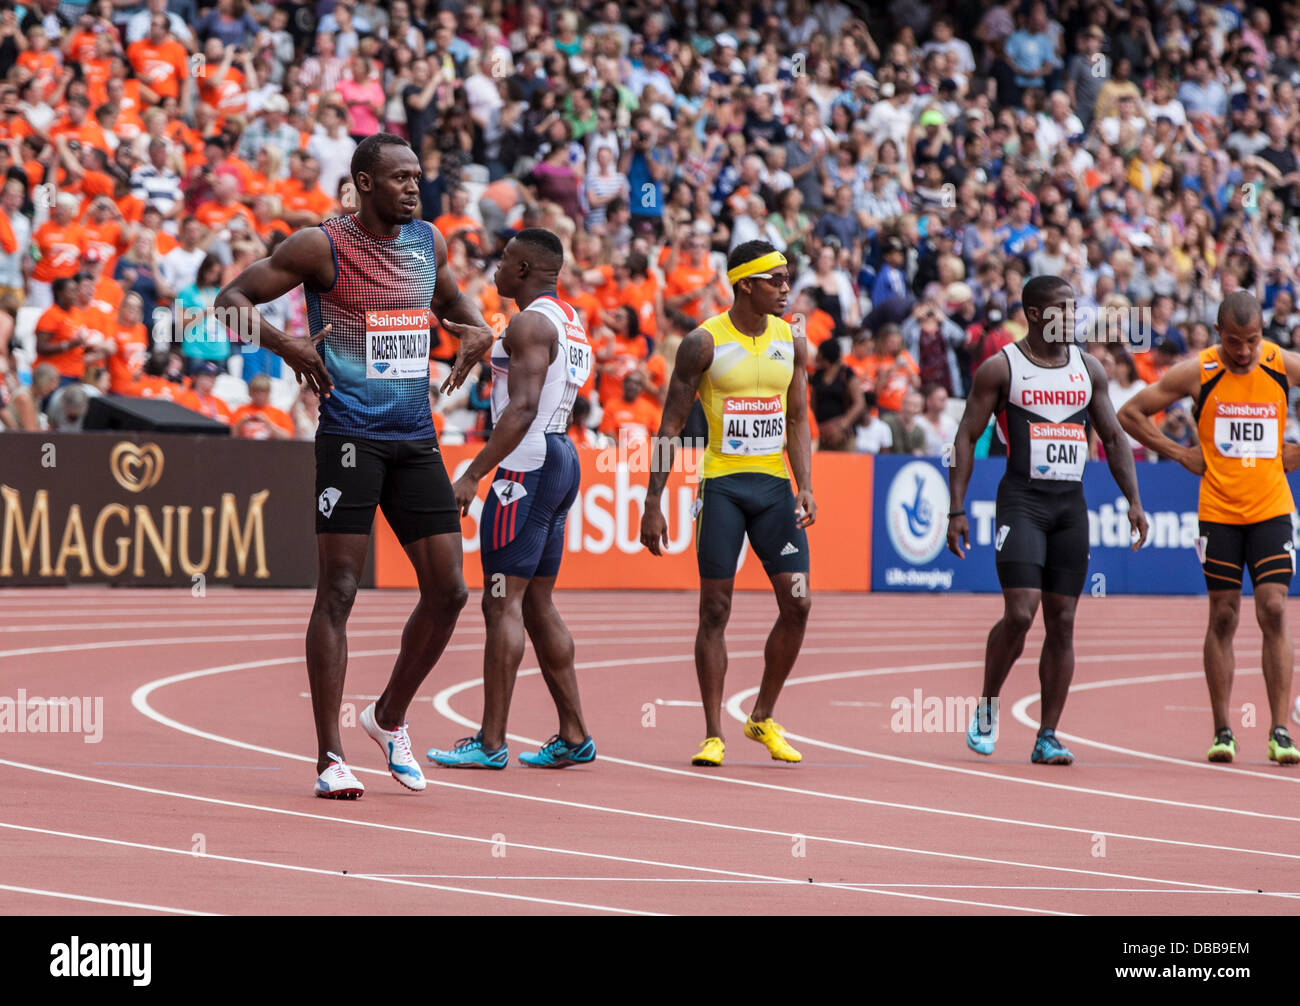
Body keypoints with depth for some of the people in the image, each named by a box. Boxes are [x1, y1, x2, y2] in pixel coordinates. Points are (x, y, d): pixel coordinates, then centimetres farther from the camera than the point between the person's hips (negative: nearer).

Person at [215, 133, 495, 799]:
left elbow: (450, 301, 31)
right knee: (338, 590, -7)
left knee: (447, 591, 3)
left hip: (415, 440, 6)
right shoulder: (323, 246, -7)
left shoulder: (428, 242, 11)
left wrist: (476, 329, 8)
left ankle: (390, 718, 24)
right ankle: (331, 757, -3)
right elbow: (232, 300, -5)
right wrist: (285, 346, -21)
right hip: (350, 436, -6)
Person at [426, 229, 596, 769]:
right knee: (537, 604, 13)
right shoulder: (570, 321, 17)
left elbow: (523, 409, -23)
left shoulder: (530, 323, -13)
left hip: (527, 467, -10)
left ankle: (491, 742, -10)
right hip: (562, 459, 10)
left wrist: (472, 475, -24)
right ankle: (573, 735, 13)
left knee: (503, 604, -9)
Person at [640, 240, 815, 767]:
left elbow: (797, 420, 10)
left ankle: (763, 719, 14)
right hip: (721, 483, -4)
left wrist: (805, 485, -5)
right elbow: (671, 425, -4)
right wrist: (653, 504, -7)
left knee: (797, 604, -3)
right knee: (715, 609, -2)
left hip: (774, 483, 4)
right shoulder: (705, 342, -6)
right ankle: (713, 735, 5)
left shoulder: (791, 342, 7)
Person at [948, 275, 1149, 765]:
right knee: (1019, 614, -16)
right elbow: (966, 437, -2)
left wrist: (1133, 500, 5)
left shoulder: (1088, 368, 11)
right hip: (1022, 499, -4)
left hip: (1071, 504, 5)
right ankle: (987, 706, 8)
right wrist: (957, 510, -8)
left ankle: (1048, 737, 6)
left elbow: (1113, 437, 15)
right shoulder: (1000, 368, -3)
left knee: (1062, 622, 2)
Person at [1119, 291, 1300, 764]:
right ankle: (1222, 732, 10)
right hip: (1218, 509, 0)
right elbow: (1130, 413, 3)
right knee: (1223, 616, 3)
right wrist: (1180, 453, -1)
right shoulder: (1196, 373, -6)